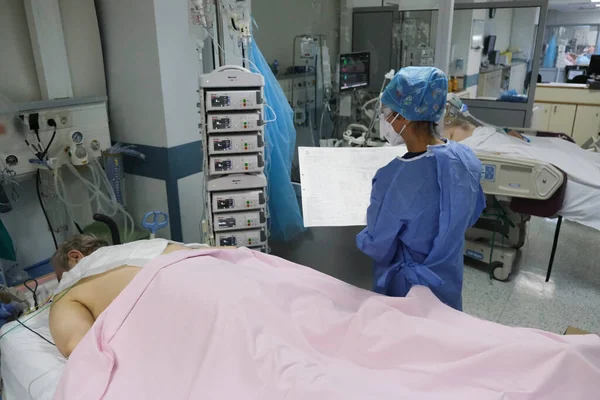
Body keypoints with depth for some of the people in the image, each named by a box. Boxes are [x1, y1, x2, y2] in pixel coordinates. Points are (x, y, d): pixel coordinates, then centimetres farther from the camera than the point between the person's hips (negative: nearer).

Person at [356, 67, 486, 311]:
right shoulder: (465, 156, -13)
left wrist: (361, 237, 0)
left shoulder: (395, 179, -33)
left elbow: (378, 249, -20)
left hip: (408, 286, -5)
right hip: (449, 280, 6)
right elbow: (473, 214, 5)